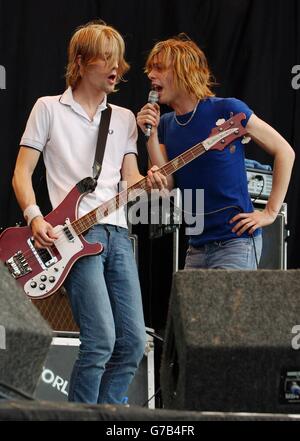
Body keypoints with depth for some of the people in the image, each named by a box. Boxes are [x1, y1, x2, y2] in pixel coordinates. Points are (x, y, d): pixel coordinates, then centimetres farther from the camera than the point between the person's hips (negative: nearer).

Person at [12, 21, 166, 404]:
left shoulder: (124, 118, 20)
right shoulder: (49, 109, 6)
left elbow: (130, 179, 14)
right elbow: (22, 172, 4)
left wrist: (148, 182, -9)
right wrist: (35, 218, -13)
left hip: (117, 232, 6)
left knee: (133, 342, 0)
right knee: (101, 340, -18)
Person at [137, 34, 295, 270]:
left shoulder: (227, 110, -10)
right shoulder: (166, 124, 9)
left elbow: (285, 151, -5)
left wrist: (270, 212, -7)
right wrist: (151, 135, -6)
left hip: (236, 242, -7)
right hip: (197, 247, 7)